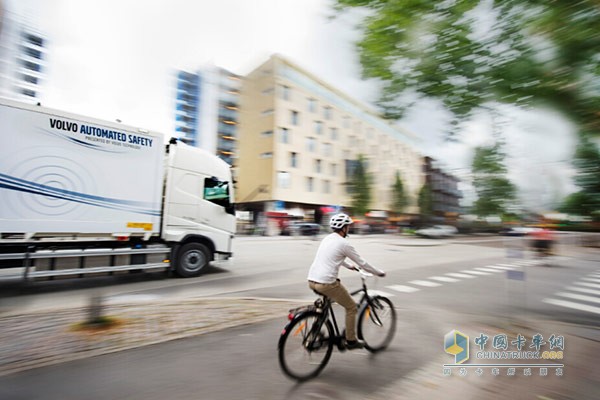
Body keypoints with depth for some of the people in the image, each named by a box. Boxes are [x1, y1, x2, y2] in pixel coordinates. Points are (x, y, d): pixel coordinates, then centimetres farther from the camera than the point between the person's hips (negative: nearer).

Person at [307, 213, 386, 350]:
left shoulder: (327, 238, 15)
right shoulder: (344, 243, -8)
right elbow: (362, 263, 0)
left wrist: (349, 266, 46)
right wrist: (379, 273, 15)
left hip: (311, 281, 8)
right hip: (327, 283, -8)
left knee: (326, 300, 37)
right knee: (351, 307, 13)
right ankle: (351, 341, 25)